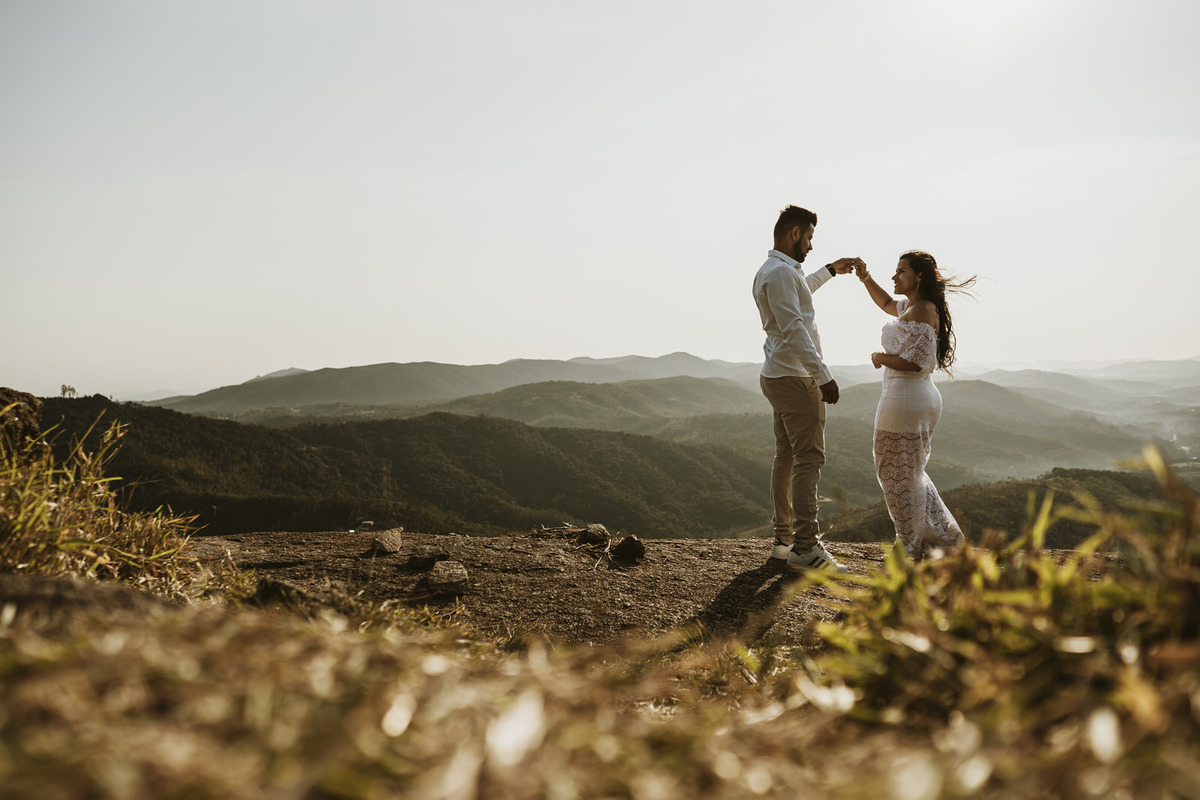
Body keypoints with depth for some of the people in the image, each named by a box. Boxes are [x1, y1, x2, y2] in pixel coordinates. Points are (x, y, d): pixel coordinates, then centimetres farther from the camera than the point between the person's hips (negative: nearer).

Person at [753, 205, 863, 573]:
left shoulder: (773, 271, 16)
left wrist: (831, 270, 44)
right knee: (809, 458, -10)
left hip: (779, 376, 11)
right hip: (795, 377, -11)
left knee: (786, 457, 12)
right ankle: (805, 547, -11)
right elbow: (794, 331, -23)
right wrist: (823, 376, -22)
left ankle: (783, 538, 17)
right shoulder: (780, 272, -16)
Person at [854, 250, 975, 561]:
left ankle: (916, 553, 13)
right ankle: (945, 537, 25)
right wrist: (866, 279, 18)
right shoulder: (912, 306, 12)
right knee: (910, 474, 20)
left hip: (905, 399, -10)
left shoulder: (919, 313, -18)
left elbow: (914, 363, -25)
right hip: (922, 398, 10)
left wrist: (881, 358, -10)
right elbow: (887, 302, 33)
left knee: (900, 477, 2)